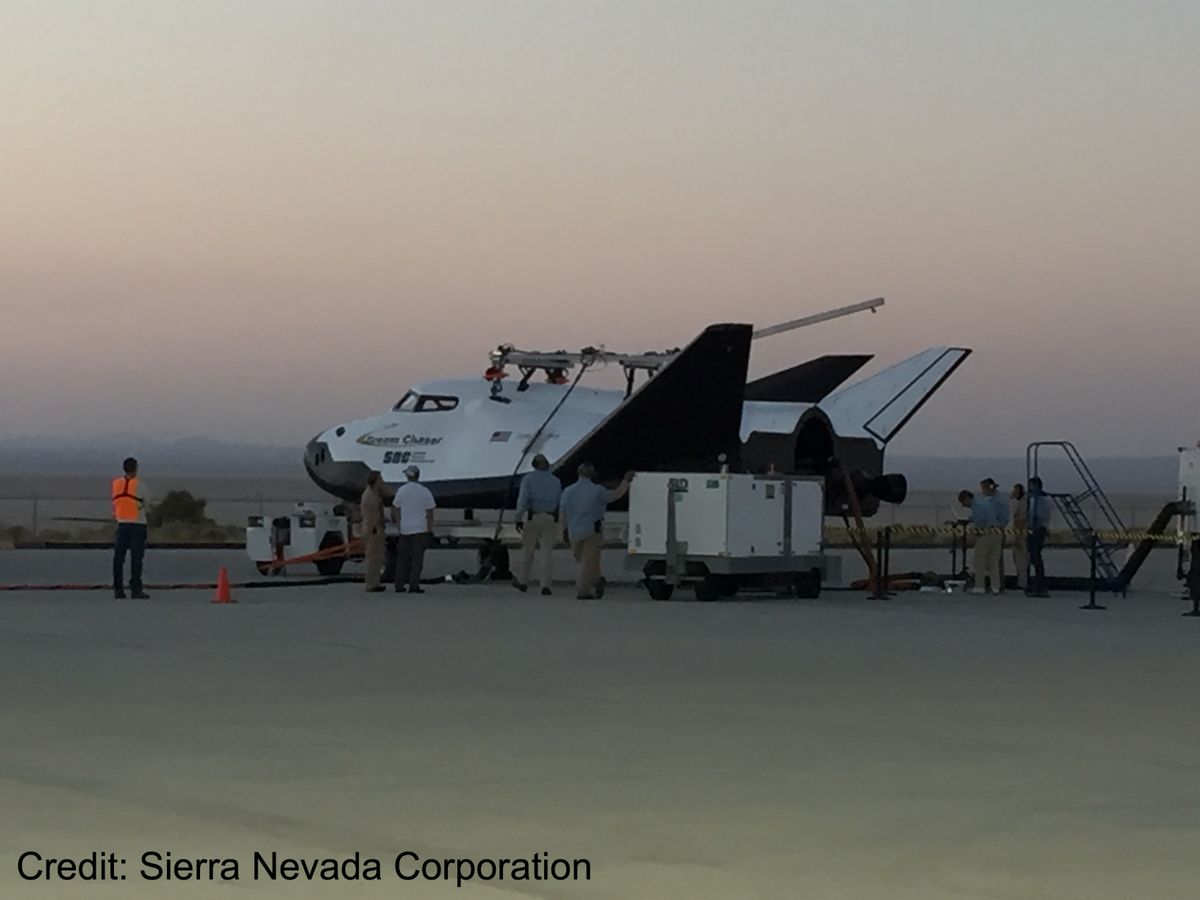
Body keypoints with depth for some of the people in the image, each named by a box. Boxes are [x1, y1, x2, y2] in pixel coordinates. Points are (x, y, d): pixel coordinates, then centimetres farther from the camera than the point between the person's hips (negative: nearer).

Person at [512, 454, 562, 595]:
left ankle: (523, 582, 26)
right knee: (547, 553, 1)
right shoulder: (555, 481, 5)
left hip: (532, 518, -2)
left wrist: (518, 520, -8)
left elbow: (522, 500, -12)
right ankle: (546, 586, -9)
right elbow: (559, 503, 11)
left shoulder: (528, 479, -5)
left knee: (528, 550, 14)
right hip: (550, 519, 2)